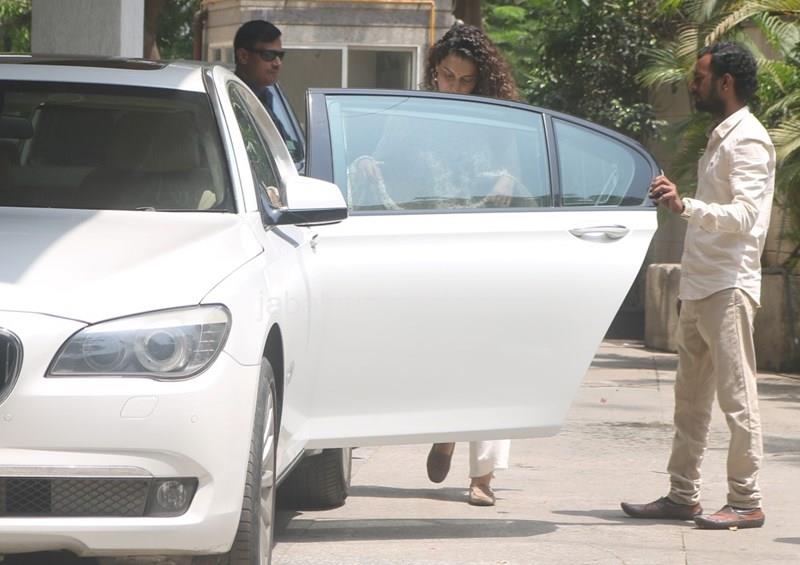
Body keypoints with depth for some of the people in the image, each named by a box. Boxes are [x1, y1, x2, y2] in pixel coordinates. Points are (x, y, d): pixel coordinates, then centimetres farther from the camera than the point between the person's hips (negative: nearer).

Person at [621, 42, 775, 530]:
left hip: (728, 286, -10)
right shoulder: (721, 138, 19)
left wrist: (686, 206, -35)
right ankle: (682, 495, 16)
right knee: (691, 398, 11)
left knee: (737, 397, -7)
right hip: (700, 287, 10)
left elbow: (744, 215, -25)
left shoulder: (748, 141, -12)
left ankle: (746, 502, -6)